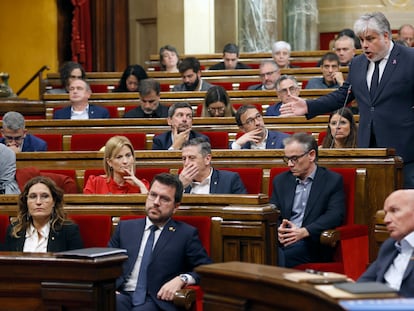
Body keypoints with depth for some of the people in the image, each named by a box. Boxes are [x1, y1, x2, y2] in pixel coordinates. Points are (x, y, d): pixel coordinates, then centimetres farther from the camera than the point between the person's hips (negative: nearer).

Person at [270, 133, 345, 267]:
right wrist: (279, 230, -10)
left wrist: (304, 232, -19)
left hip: (311, 243, -3)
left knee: (282, 257, -35)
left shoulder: (333, 180, 7)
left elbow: (335, 215, -5)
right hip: (281, 241, 3)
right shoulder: (280, 180, 20)